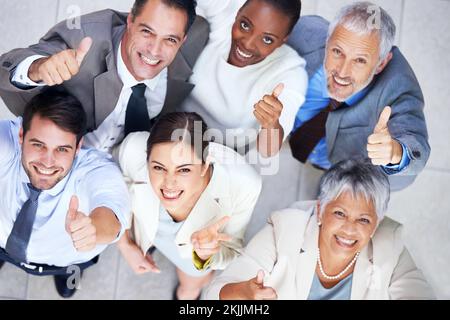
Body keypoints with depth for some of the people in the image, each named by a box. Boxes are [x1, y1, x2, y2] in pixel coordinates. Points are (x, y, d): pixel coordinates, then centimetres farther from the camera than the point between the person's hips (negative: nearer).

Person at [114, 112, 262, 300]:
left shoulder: (241, 186, -46)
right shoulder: (133, 150, -42)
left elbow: (231, 253, -28)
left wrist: (206, 255, -49)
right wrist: (125, 244, -13)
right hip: (148, 223, 0)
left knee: (190, 287, 32)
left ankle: (189, 290, 66)